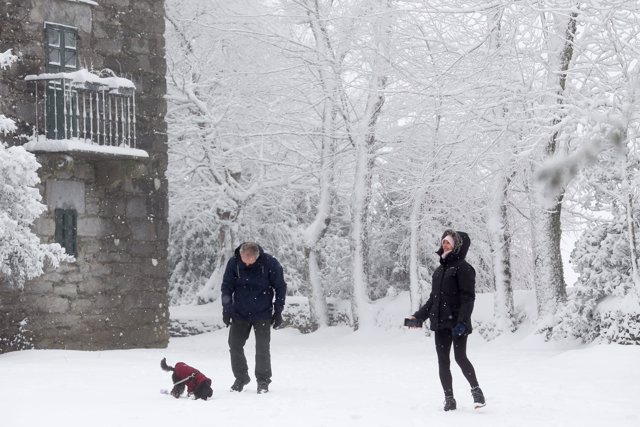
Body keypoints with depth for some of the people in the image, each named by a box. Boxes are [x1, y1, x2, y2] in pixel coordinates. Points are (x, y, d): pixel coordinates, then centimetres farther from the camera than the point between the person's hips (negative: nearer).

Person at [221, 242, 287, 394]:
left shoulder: (270, 263, -15)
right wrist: (226, 310, -5)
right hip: (239, 313, 2)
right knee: (235, 346, 3)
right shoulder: (234, 263, -11)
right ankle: (241, 378, 20)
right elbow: (226, 287, 1)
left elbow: (280, 287, -4)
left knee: (262, 347, -4)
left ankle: (263, 381, 8)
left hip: (262, 314, -2)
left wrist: (278, 311, -5)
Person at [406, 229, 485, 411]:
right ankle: (449, 398, 10)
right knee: (443, 360, 4)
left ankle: (476, 390, 6)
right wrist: (418, 316, 13)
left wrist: (462, 322, -23)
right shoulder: (439, 270, 16)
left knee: (460, 357, -12)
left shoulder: (463, 268, -7)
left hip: (457, 323, -7)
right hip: (440, 323, 7)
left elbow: (468, 299, -14)